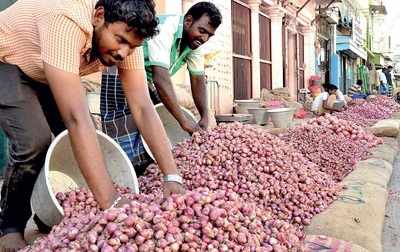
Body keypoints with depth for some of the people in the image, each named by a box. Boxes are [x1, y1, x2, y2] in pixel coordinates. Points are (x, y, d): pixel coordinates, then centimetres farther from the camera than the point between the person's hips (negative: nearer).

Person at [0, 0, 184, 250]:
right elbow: (76, 117, -48)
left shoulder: (126, 36, -22)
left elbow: (143, 108, -27)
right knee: (35, 140, -26)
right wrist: (111, 201, -50)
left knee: (83, 140, -6)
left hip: (43, 76, 6)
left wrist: (173, 177, -35)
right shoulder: (67, 22, -42)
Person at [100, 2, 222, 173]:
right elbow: (161, 78, -38)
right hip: (121, 76, -8)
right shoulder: (164, 28, -30)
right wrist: (184, 121, -39)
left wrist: (205, 117, -16)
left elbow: (198, 79, -3)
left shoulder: (194, 42, -4)